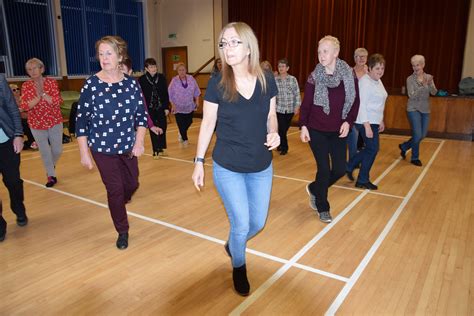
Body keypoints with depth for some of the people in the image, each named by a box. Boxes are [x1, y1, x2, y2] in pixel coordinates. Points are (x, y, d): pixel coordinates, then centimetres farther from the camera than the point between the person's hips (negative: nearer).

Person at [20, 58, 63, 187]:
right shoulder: (26, 85, -2)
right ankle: (51, 175, 22)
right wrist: (37, 98, -25)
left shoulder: (51, 82, -6)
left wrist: (43, 93, -26)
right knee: (45, 151, 5)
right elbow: (25, 106, -11)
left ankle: (51, 165, 41)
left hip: (55, 122, 0)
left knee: (57, 150, 8)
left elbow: (57, 102, -15)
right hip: (37, 124, 1)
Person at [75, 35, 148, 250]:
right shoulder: (91, 84, -11)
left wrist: (139, 142, -7)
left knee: (132, 184, 14)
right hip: (103, 148, -3)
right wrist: (84, 153, -9)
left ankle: (118, 204, 51)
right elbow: (81, 121, -8)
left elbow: (141, 115, 3)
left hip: (128, 146, 3)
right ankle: (122, 232, 25)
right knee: (115, 189, 3)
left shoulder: (131, 83, -4)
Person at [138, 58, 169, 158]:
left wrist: (167, 107, 0)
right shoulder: (141, 80, -5)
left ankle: (162, 148, 22)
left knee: (162, 128, 5)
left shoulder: (161, 77, 2)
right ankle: (156, 151, 12)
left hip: (161, 107, 2)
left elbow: (166, 93, 4)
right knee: (153, 130, 3)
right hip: (150, 109, -2)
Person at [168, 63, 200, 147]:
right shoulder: (174, 81, -10)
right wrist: (173, 105, -9)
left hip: (190, 106, 3)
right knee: (181, 124, -2)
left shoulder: (191, 79, -2)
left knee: (189, 121, 10)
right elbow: (170, 94, -7)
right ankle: (185, 139, 17)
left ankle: (181, 134, 40)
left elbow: (196, 90, 8)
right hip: (178, 107, -3)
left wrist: (197, 100, 4)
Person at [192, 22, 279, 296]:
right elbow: (208, 123, -3)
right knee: (241, 224, 3)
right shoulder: (217, 83, -11)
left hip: (261, 167, 3)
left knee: (258, 223, 15)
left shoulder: (267, 80, -5)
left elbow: (271, 115, 8)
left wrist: (274, 133, -14)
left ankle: (232, 245, 49)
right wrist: (199, 161, -2)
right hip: (228, 168, -3)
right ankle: (239, 267, 36)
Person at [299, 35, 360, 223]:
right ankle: (322, 208, 19)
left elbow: (355, 102, 3)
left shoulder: (349, 75, -3)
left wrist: (348, 122, -10)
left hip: (338, 131, 3)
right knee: (324, 169, -1)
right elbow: (306, 104, -4)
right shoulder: (314, 77, -7)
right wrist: (303, 126, -14)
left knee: (340, 169, 5)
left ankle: (314, 189, 34)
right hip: (317, 131, -3)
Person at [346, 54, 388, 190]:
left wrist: (381, 121, 20)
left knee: (370, 148, 15)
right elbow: (361, 105, -21)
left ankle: (349, 166, 29)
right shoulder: (365, 82, -17)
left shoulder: (378, 81, 12)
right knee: (373, 149, -1)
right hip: (366, 122, -9)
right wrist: (367, 126, -24)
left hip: (374, 121, 9)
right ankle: (363, 181, 13)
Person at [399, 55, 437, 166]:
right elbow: (411, 95, -15)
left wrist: (430, 84, -28)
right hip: (413, 109, -5)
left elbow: (434, 92, -9)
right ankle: (415, 158, 12)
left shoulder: (428, 77, 2)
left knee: (423, 135, 10)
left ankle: (404, 146, 33)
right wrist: (423, 86, -27)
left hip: (425, 110, 5)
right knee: (417, 135, -8)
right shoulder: (410, 79, -7)